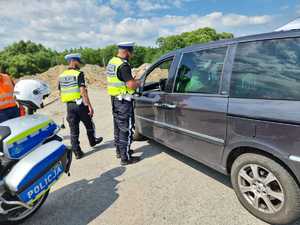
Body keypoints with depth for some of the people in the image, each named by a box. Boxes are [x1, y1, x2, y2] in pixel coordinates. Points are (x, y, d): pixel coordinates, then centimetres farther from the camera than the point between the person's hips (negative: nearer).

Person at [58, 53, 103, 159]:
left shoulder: (61, 76, 9)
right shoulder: (78, 74, -11)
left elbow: (60, 92, 13)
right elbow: (83, 91, -20)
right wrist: (89, 106, -19)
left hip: (69, 105, 5)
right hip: (80, 104, -5)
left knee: (73, 130, 8)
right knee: (89, 125, 19)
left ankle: (77, 152, 12)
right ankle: (92, 141, 39)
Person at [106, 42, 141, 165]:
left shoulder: (111, 62, 11)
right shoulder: (123, 65, -20)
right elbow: (131, 85, -24)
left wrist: (132, 80, 13)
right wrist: (138, 83, -4)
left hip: (114, 99, 10)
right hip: (124, 101, -10)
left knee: (118, 126, 19)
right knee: (126, 129, -2)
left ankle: (119, 151, 34)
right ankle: (126, 158, 7)